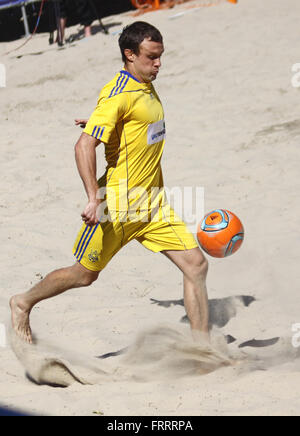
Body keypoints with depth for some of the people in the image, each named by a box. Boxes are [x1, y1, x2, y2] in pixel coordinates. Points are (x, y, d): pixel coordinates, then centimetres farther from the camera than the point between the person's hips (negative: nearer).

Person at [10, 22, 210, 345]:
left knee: (196, 265, -3)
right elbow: (84, 146, -25)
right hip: (120, 205, -8)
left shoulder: (147, 88, 10)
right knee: (85, 274, 7)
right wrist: (94, 198, -30)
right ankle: (23, 303, 31)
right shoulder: (118, 94, -18)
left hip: (153, 203, 8)